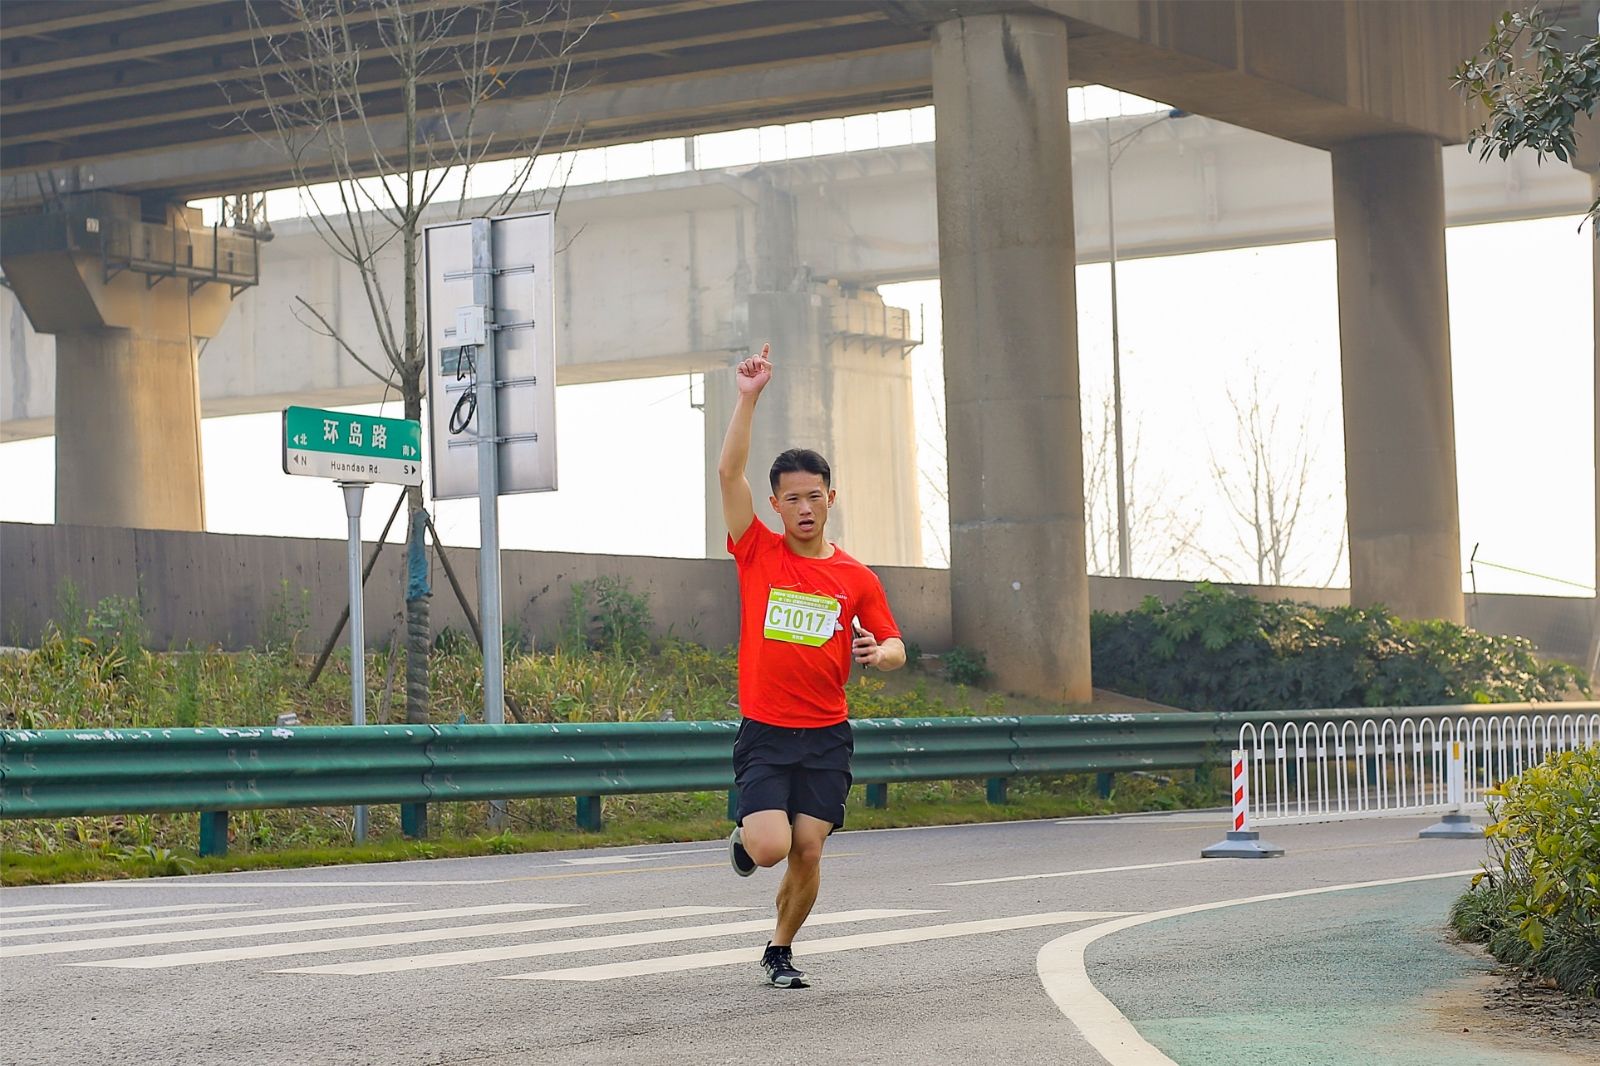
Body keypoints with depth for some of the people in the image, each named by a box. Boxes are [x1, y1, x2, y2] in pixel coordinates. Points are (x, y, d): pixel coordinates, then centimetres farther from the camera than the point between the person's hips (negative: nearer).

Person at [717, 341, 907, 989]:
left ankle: (781, 951, 20)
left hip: (827, 737, 2)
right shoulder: (758, 553, 0)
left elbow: (895, 647, 12)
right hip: (764, 733, -2)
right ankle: (744, 836, 22)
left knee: (808, 852, -4)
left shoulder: (856, 578, 5)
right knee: (771, 847, -16)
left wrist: (879, 653, -13)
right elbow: (729, 473, -10)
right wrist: (748, 398, -16)